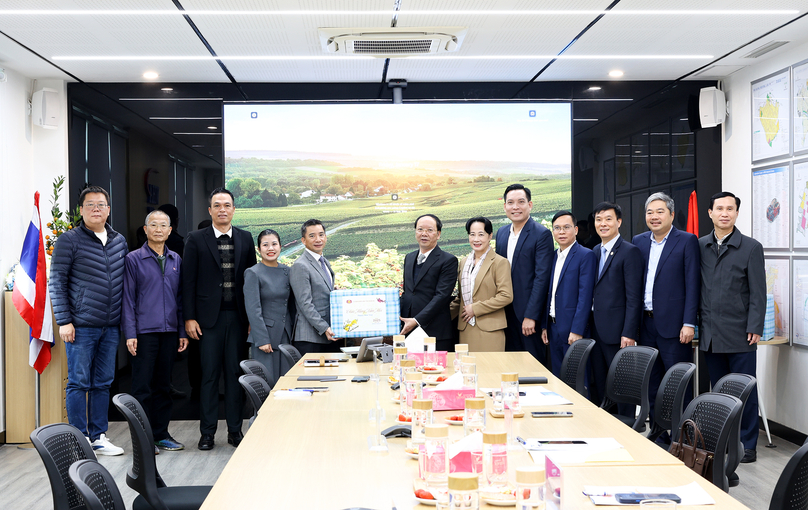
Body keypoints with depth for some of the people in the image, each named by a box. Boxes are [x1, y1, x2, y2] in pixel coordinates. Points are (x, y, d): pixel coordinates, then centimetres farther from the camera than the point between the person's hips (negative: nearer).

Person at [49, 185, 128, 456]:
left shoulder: (119, 241, 12)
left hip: (111, 327, 5)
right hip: (81, 327, -5)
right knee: (79, 383, 0)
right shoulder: (69, 240, -4)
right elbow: (57, 282, -5)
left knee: (103, 383, 10)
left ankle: (98, 437, 19)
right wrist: (64, 321, -11)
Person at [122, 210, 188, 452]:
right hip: (144, 331, -4)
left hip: (170, 331, 4)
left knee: (163, 384, 11)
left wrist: (183, 332, 9)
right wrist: (130, 333, -9)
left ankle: (161, 434, 20)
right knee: (142, 386, 0)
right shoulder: (134, 259, -1)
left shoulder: (176, 260, 11)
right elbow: (128, 299, -3)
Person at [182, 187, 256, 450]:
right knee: (209, 375, 2)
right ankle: (207, 433, 11)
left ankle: (235, 430, 15)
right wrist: (189, 318, -6)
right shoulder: (196, 239, 3)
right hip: (209, 317, -2)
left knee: (235, 374, 6)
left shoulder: (245, 239, 9)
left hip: (238, 317, 2)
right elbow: (188, 281, 0)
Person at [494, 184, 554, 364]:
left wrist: (531, 315, -18)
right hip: (506, 313, 6)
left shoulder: (542, 234, -9)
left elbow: (542, 277, -14)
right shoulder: (501, 233, 12)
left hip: (529, 312, -6)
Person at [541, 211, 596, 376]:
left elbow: (585, 296, -15)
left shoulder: (585, 255, -8)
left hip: (573, 331, -7)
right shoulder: (553, 257, 15)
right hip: (553, 328, 7)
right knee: (557, 379, 12)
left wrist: (577, 331, -19)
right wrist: (544, 325, 11)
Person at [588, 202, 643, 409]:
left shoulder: (630, 252, -8)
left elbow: (634, 297, -13)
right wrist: (588, 326, 12)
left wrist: (628, 333, -18)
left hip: (617, 332, -7)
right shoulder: (596, 252, 16)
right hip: (595, 330, 7)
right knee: (598, 386, 11)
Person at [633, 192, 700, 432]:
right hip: (646, 323, 6)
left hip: (673, 324, -5)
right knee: (651, 384, 13)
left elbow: (692, 284, -8)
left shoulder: (687, 241, -4)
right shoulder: (638, 242, 11)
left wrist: (689, 324, -14)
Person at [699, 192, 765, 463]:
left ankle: (747, 444, 13)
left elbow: (758, 293, -4)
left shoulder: (751, 248, -1)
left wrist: (754, 329, -10)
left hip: (739, 334, -3)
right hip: (710, 334, 3)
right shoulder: (700, 246, 8)